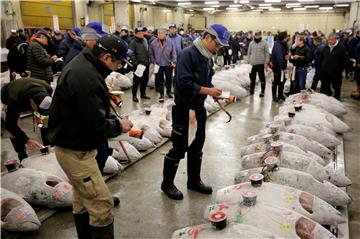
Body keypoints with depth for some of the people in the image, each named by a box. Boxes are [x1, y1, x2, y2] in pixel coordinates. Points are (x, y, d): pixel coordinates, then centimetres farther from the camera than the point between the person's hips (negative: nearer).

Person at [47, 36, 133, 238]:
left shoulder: (81, 64, 5)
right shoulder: (87, 78, -28)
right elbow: (97, 125, -27)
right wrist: (119, 125, -9)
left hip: (75, 144, 11)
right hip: (75, 150, -11)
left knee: (83, 199, 23)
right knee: (102, 203, -5)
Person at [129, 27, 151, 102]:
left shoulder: (145, 41, 13)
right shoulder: (133, 43, -8)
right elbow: (131, 54, -14)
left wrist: (149, 60, 12)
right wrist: (136, 63, -20)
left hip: (146, 64, 7)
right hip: (138, 65, -7)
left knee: (145, 80, 13)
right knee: (137, 81, -2)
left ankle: (143, 93, 26)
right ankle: (134, 96, 7)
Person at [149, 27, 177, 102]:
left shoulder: (169, 42, -5)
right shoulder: (153, 43, -4)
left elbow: (173, 52, 0)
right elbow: (151, 54, 5)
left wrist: (174, 61, -6)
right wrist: (154, 62, 0)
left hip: (168, 64, 1)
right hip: (158, 65, 0)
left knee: (169, 79, 13)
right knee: (160, 80, 5)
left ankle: (169, 92, 36)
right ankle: (161, 94, 17)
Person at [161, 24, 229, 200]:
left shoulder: (208, 58, 9)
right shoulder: (188, 54, -18)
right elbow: (184, 83, -27)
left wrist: (214, 92, 0)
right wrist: (207, 91, -23)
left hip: (198, 107, 9)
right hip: (183, 108, -8)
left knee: (197, 145, 16)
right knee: (179, 147, 0)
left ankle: (194, 180, 33)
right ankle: (167, 183, 19)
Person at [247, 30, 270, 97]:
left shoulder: (264, 43, -2)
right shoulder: (251, 43, 8)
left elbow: (267, 53, -2)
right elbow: (249, 53, 13)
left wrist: (266, 62, -8)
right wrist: (249, 61, 6)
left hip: (261, 63, -3)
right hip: (253, 63, 3)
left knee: (262, 78, 1)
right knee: (252, 77, 10)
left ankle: (263, 91, 10)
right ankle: (251, 90, 23)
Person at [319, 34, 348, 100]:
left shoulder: (341, 48, -7)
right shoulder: (326, 48, 7)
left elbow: (344, 61, -7)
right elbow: (321, 59, 15)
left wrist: (339, 70, -11)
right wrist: (321, 68, 7)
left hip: (336, 74, -4)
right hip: (325, 73, 4)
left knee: (337, 89, 10)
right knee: (324, 89, 9)